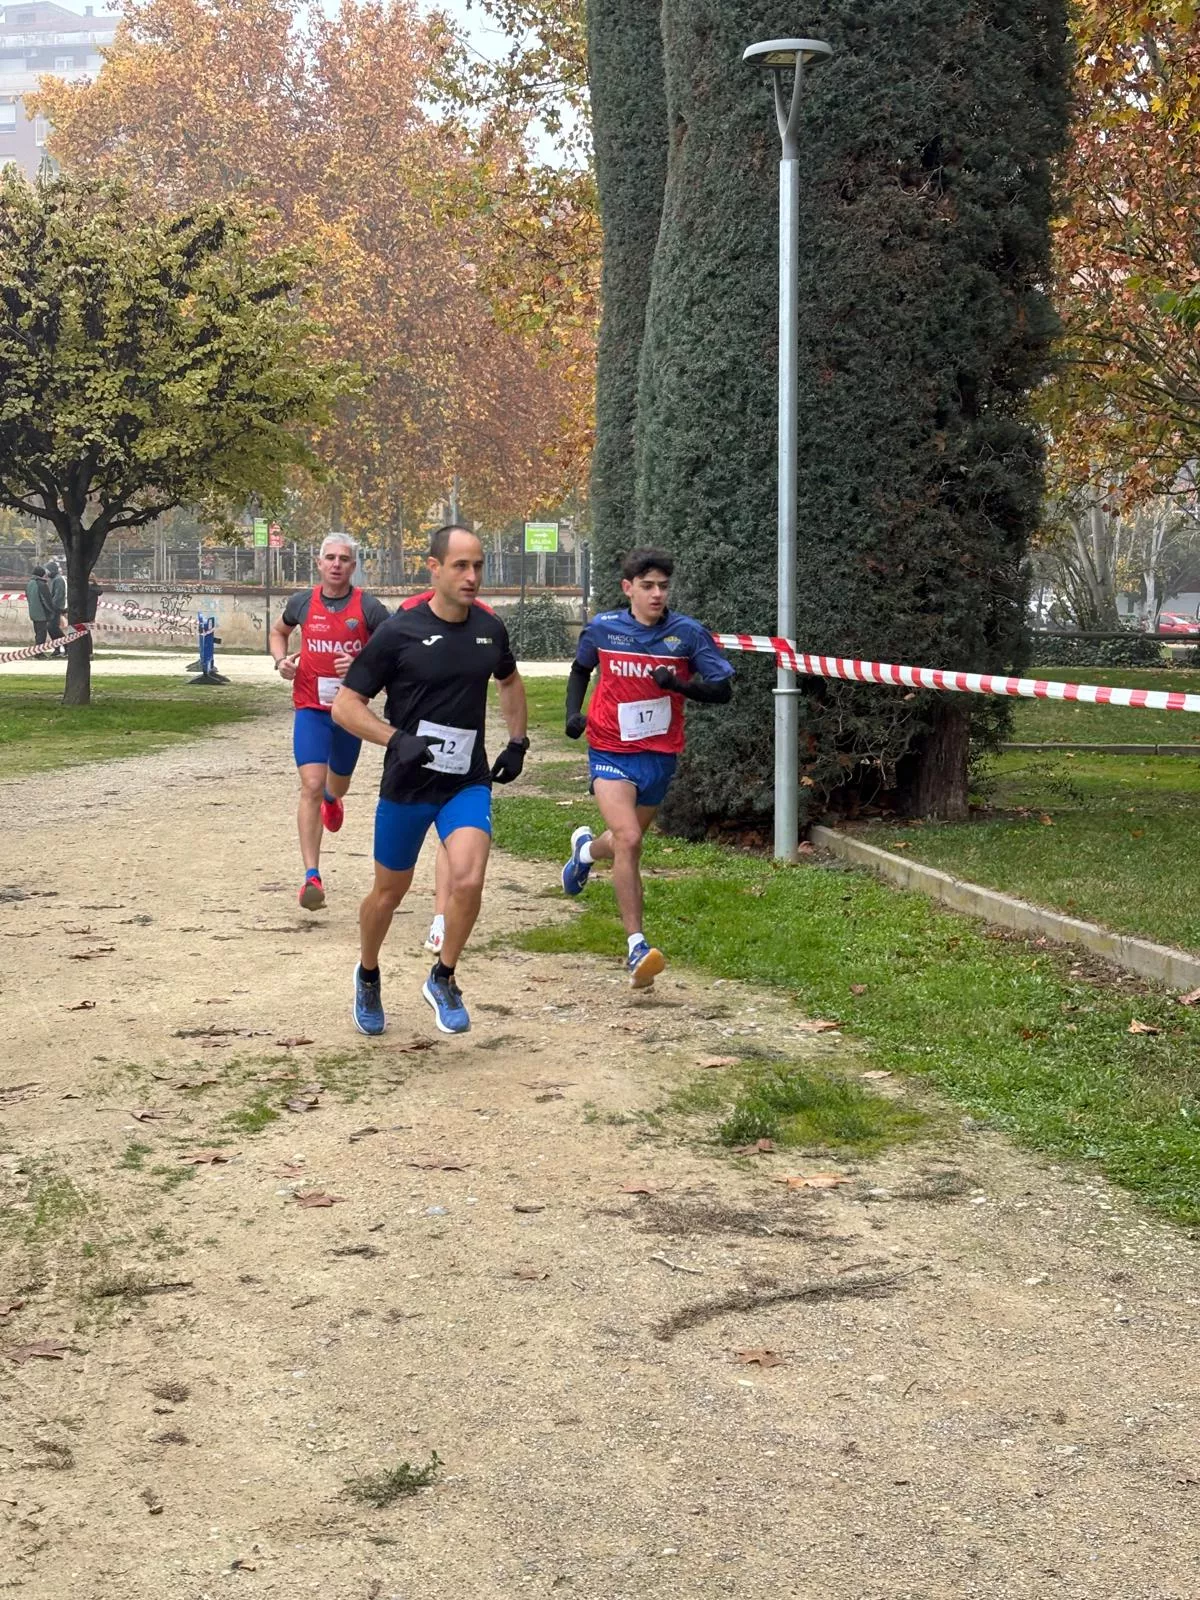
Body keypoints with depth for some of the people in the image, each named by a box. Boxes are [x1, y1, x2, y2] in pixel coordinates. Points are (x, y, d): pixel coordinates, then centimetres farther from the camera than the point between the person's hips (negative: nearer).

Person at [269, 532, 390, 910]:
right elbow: (278, 631, 20)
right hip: (310, 709, -1)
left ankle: (331, 798, 63)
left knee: (338, 785, 21)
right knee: (311, 787, -16)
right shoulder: (303, 602, -1)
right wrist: (281, 660, 0)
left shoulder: (369, 607, -8)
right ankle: (312, 878, -19)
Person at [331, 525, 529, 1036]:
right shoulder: (399, 631, -12)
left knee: (467, 880, -19)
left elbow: (510, 681, 24)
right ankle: (368, 976, 41)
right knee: (389, 892, 12)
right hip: (407, 784, -2)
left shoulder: (490, 628, 1)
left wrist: (517, 741, 15)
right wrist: (398, 740, -22)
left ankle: (443, 979, 6)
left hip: (468, 783, 2)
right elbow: (345, 705, -9)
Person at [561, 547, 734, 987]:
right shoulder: (602, 629, -4)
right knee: (629, 839, -22)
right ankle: (636, 947, -20)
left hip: (660, 756, 2)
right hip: (611, 752, -2)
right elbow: (580, 670, 17)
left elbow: (723, 690, -9)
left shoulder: (688, 633, -7)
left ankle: (586, 848, 57)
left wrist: (679, 683, -26)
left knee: (628, 843, 19)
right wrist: (573, 711, 1)